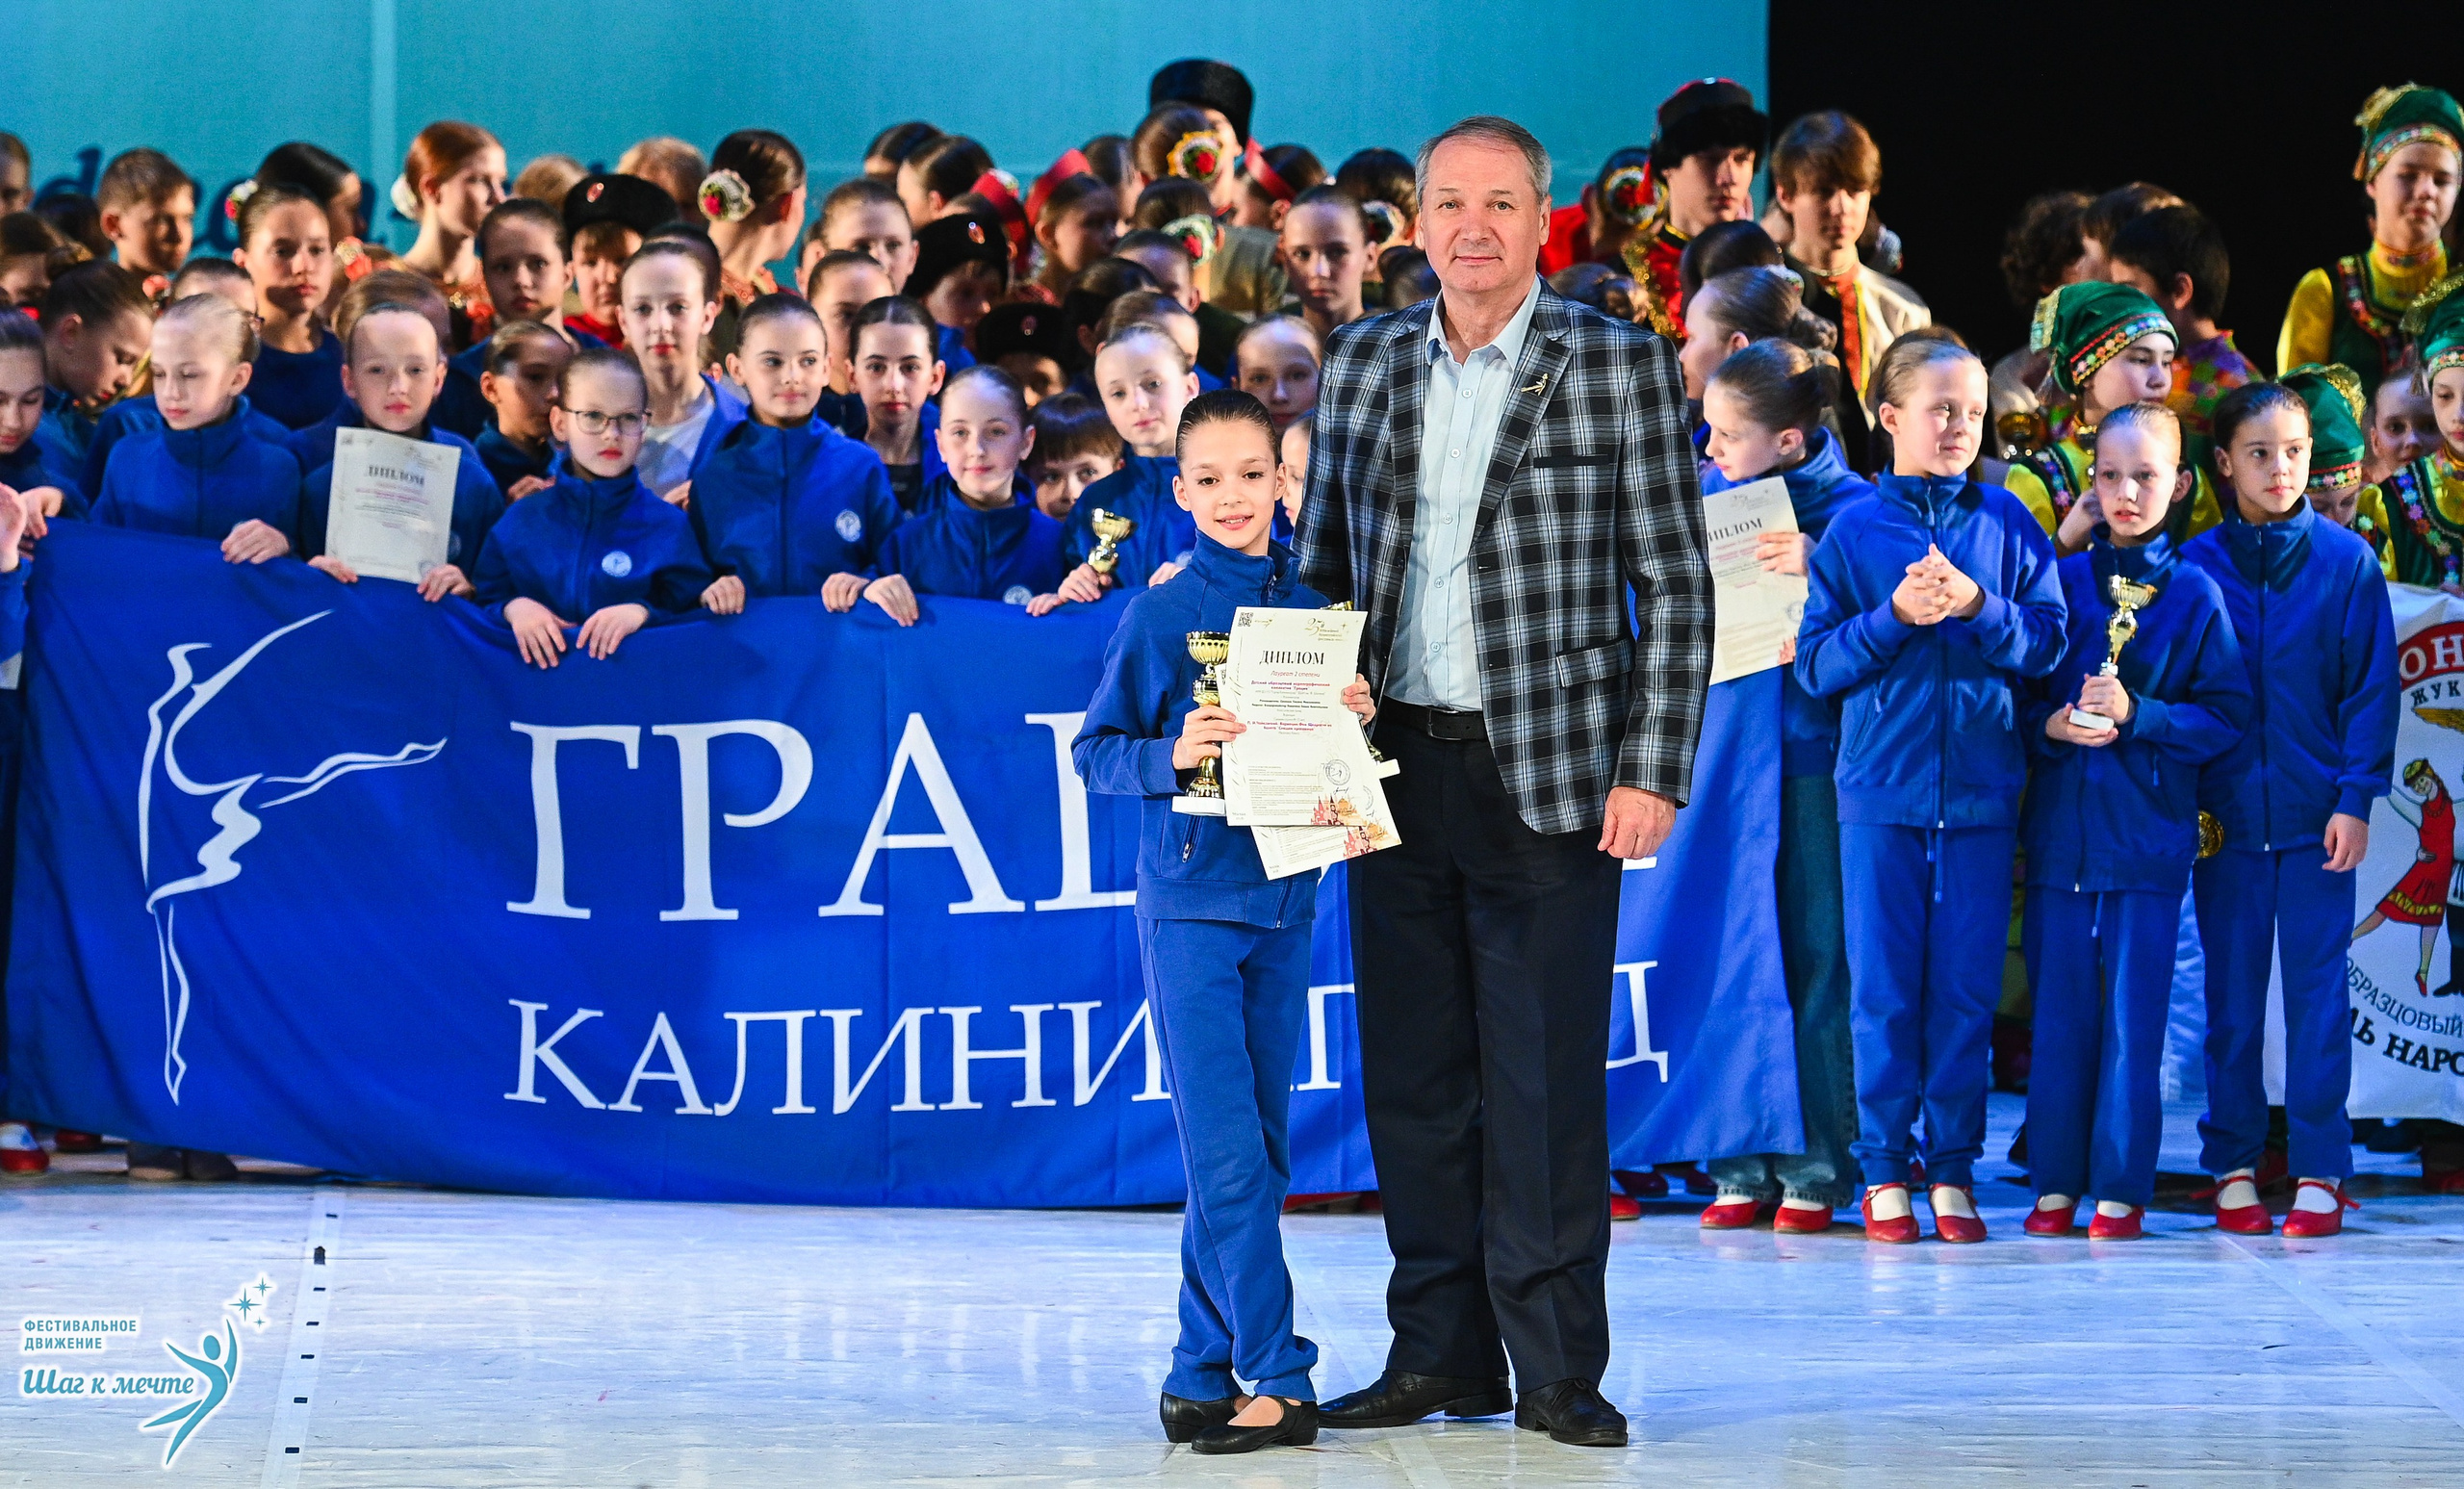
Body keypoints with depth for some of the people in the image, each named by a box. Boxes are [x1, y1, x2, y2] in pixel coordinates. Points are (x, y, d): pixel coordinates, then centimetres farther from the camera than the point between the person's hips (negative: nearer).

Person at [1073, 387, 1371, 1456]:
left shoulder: (1311, 610, 7)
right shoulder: (1160, 615, -4)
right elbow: (1095, 750, -2)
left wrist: (1358, 720, -6)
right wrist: (1171, 755, -20)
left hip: (1283, 900, 5)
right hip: (1189, 901, -5)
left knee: (1260, 1152, 8)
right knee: (1227, 1153, -9)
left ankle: (1205, 1371, 16)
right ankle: (1277, 1380, -7)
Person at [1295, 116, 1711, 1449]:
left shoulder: (1619, 365, -2)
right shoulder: (1361, 363, 11)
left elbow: (1675, 583, -3)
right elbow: (1324, 569, 17)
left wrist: (1651, 773, -9)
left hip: (1546, 774, -4)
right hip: (1395, 770, 4)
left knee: (1547, 1079, -3)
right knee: (1412, 1074, 8)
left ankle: (1558, 1368, 4)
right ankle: (1439, 1354, 16)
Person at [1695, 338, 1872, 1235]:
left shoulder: (1848, 506, -7)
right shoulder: (1710, 492, 8)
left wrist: (1817, 572, -27)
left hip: (1815, 753, -4)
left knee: (1818, 951, 0)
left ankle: (1815, 1168, 5)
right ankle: (1744, 1165, 10)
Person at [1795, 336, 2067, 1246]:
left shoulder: (2005, 523, 6)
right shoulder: (1854, 531, 3)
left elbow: (2047, 640, 2)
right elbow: (1815, 665, 0)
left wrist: (1978, 607, -14)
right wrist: (1894, 615, -13)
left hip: (1981, 787, 1)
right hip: (1881, 787, -1)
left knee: (1967, 987, 3)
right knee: (1883, 988, 1)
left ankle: (1954, 1170, 10)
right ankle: (1884, 1171, 9)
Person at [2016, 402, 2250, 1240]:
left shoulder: (2194, 595, 1)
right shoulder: (2061, 581, 7)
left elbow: (2226, 717, -1)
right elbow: (2018, 692, 11)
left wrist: (2136, 715, -13)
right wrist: (2049, 724, -10)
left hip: (2149, 832, -2)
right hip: (2060, 825, 2)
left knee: (2134, 1015, 0)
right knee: (2059, 1010, 5)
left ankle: (2122, 1188, 7)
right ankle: (2056, 1183, 13)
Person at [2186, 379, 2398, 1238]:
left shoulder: (2348, 562, 1)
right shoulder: (2194, 567, 2)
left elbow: (2371, 687, 1)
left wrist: (2357, 797, -6)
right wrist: (2187, 802, -2)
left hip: (2318, 813, -1)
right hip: (2225, 813, 1)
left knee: (2319, 990, 0)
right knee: (2232, 994, 5)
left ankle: (2319, 1170, 6)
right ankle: (2233, 1166, 12)